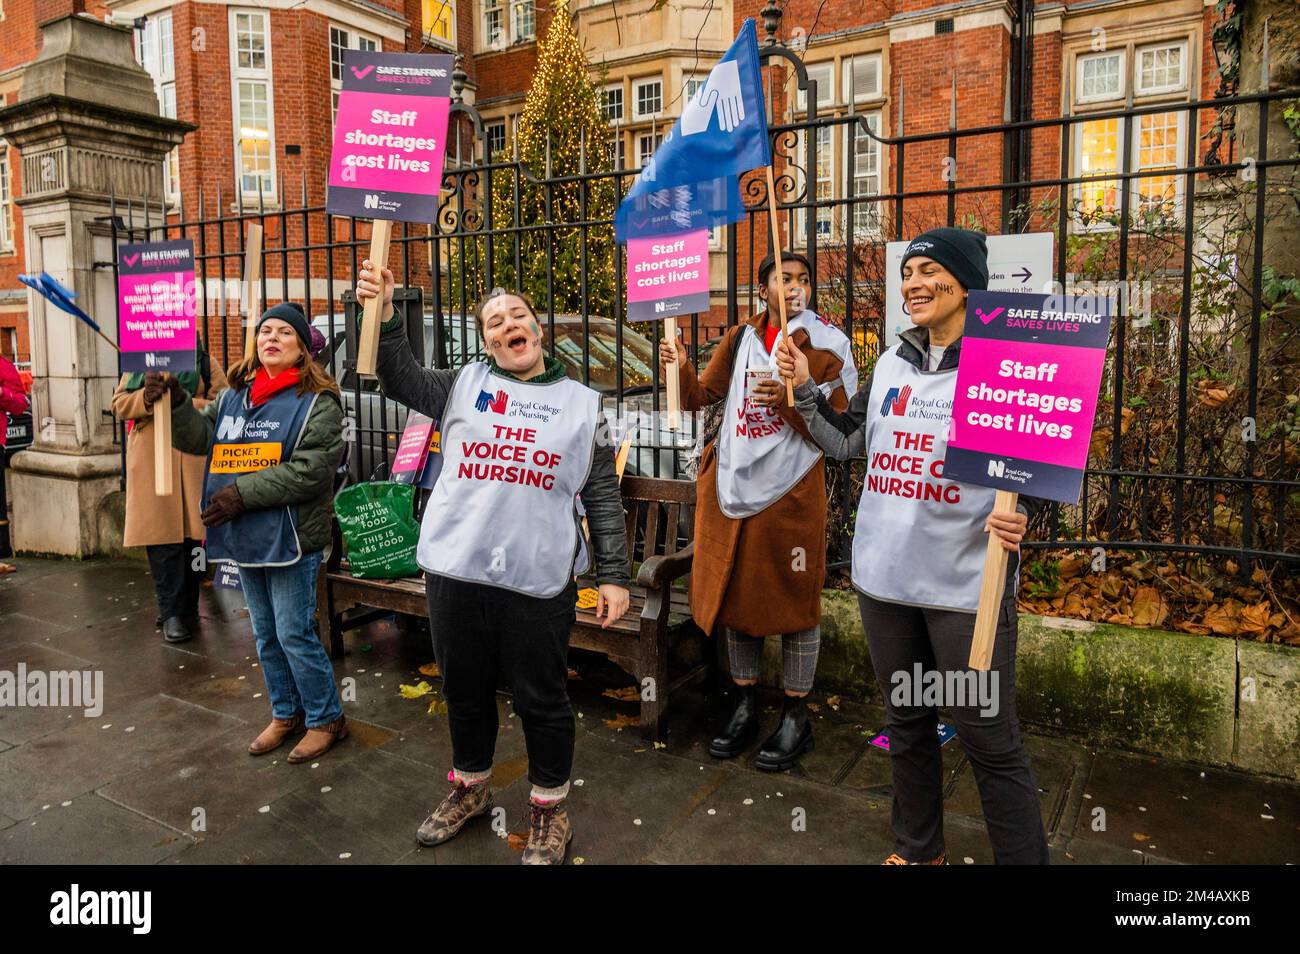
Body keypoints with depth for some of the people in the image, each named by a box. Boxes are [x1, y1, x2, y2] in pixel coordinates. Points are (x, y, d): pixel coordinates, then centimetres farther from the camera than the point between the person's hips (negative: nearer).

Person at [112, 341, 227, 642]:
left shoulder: (205, 362, 9)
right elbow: (119, 404, 9)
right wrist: (147, 396, -10)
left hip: (194, 459, -1)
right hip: (150, 461, 1)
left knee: (192, 533, 2)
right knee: (160, 536, -4)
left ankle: (187, 608, 15)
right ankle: (171, 612, 1)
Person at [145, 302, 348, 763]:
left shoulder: (317, 401, -10)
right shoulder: (233, 395, 12)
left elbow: (311, 469, -19)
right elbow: (199, 437, 8)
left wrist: (244, 492, -21)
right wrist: (173, 402, -10)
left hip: (291, 537, -7)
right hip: (246, 537, 7)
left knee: (294, 634, -1)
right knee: (266, 634, 18)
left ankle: (326, 718, 17)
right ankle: (286, 712, 34)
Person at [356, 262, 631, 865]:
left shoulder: (581, 403, 5)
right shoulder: (467, 384, 10)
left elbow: (603, 496, 4)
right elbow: (401, 380, 5)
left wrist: (613, 575, -1)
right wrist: (383, 312, -10)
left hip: (538, 579, -2)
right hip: (454, 569, 3)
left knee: (542, 700, 9)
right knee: (464, 688, 18)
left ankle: (549, 807, 31)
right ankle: (470, 787, 42)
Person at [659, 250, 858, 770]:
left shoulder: (828, 345, -1)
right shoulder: (740, 339, 11)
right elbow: (700, 397, 12)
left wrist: (790, 401, -23)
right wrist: (681, 368, -7)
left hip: (790, 491, -4)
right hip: (731, 487, 4)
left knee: (793, 601, 4)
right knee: (734, 595, 11)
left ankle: (795, 718, 20)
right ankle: (745, 707, 28)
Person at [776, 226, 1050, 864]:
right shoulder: (890, 365, 10)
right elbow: (847, 442, 17)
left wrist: (1019, 516, -25)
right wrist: (804, 391, 7)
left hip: (968, 584, -6)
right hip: (884, 575, 6)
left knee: (988, 739, 2)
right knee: (906, 722, 20)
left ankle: (1023, 858, 24)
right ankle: (917, 850, 40)